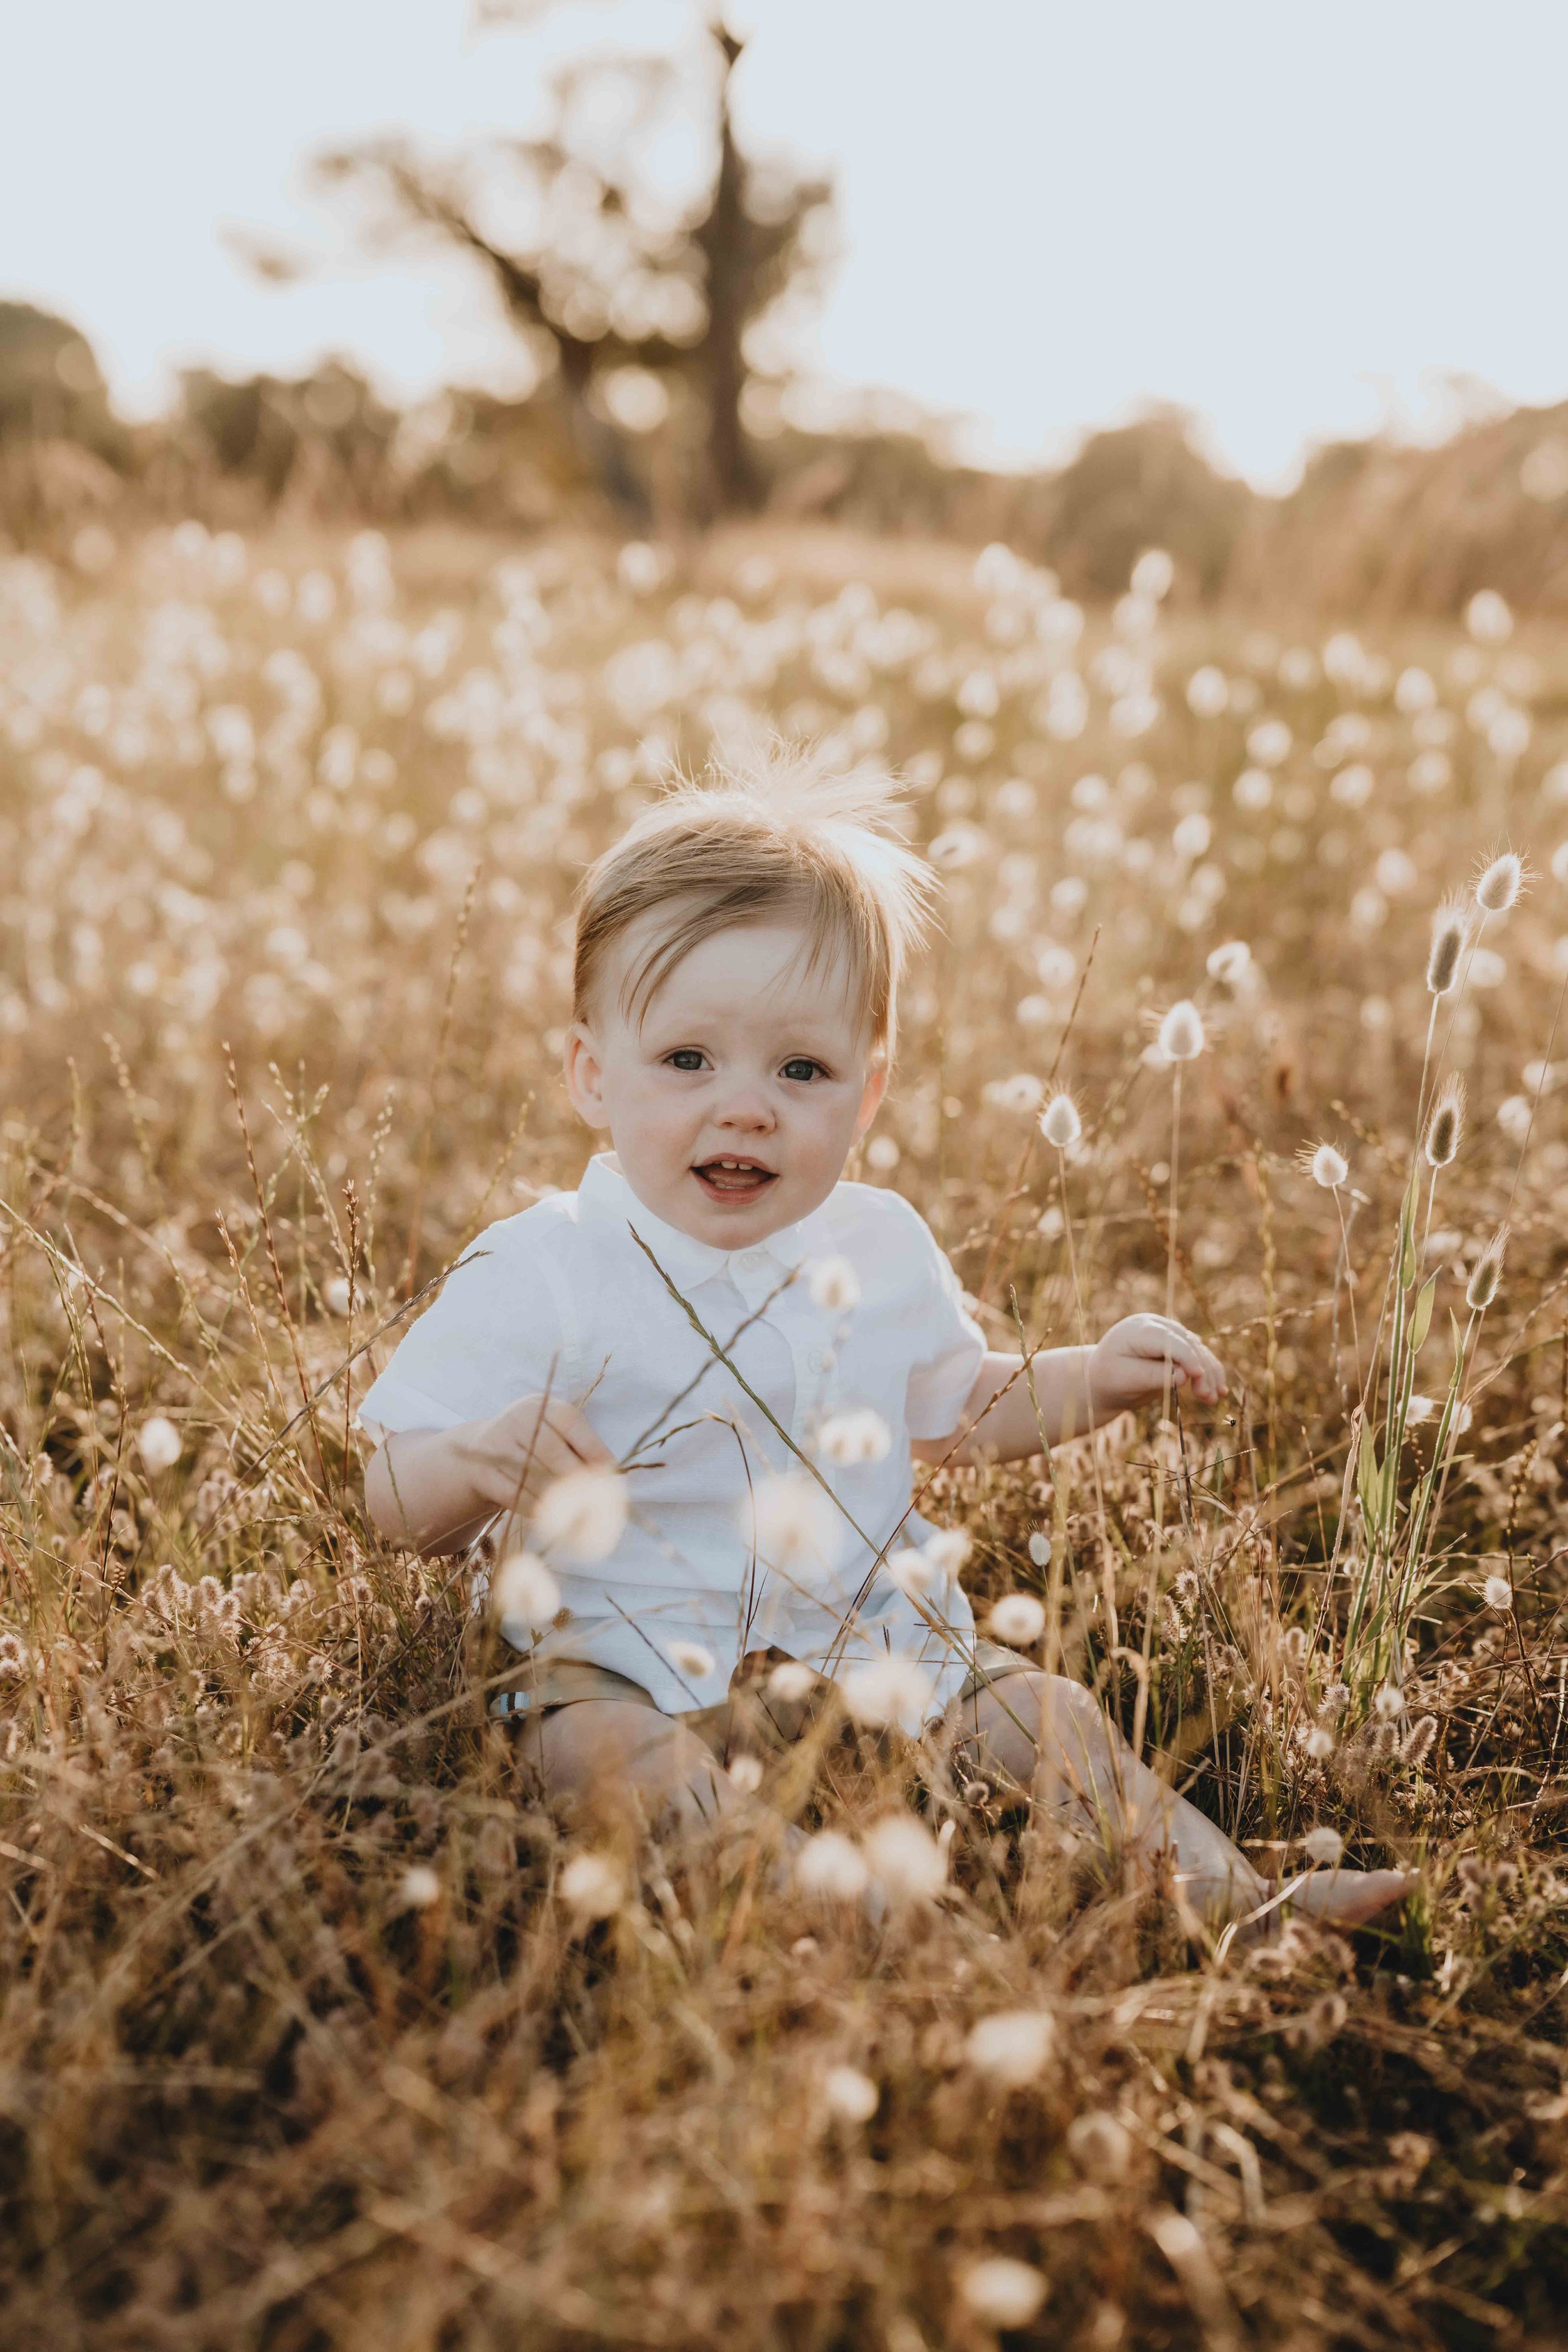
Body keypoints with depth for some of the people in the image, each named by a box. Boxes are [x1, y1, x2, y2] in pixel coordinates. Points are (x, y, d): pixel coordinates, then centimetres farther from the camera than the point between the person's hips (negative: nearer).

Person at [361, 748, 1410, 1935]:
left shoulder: (879, 1247, 4)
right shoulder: (542, 1274, -13)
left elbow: (951, 1411, 23)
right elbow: (400, 1508, -13)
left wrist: (1092, 1376, 7)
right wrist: (484, 1459, -36)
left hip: (875, 1635, 4)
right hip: (634, 1659, -4)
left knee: (1044, 1715, -9)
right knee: (601, 1749, -32)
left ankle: (1237, 1902, 0)